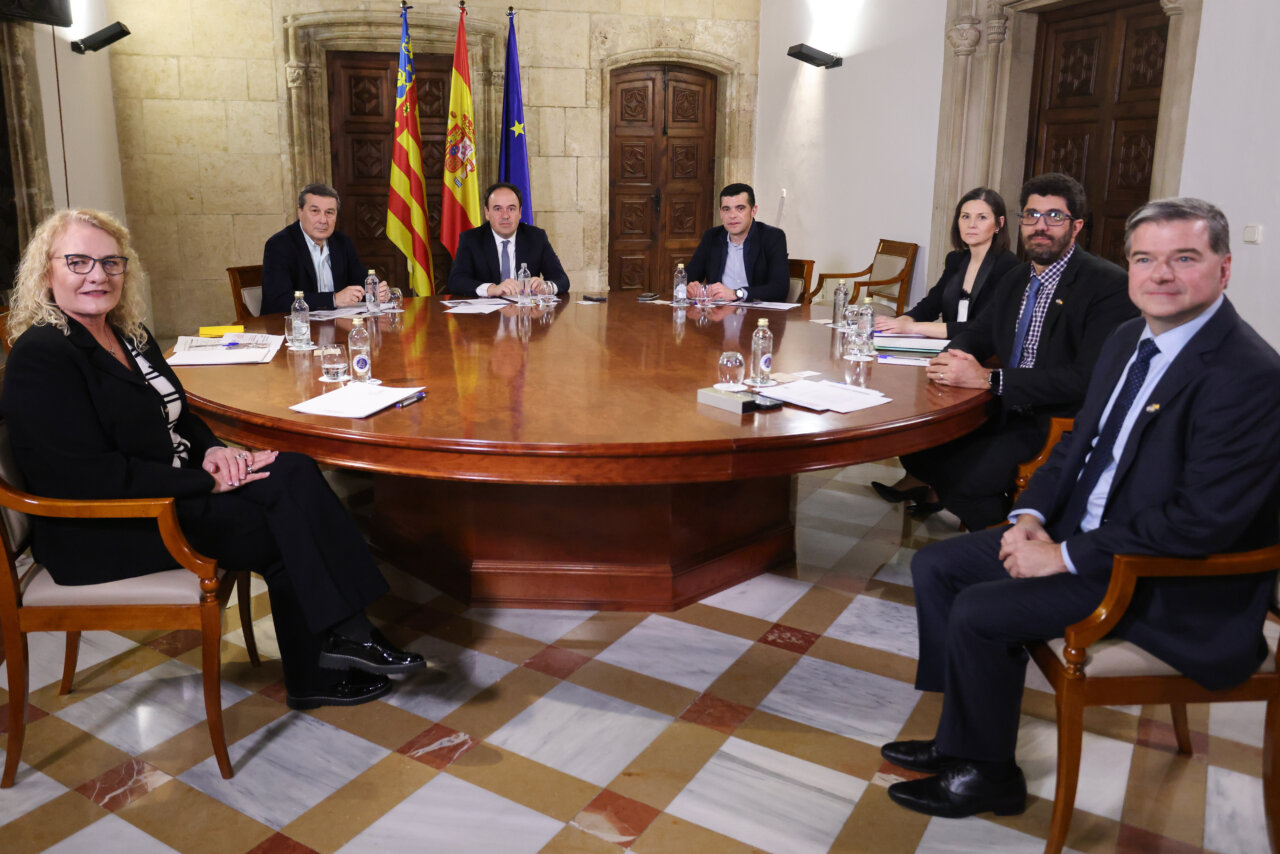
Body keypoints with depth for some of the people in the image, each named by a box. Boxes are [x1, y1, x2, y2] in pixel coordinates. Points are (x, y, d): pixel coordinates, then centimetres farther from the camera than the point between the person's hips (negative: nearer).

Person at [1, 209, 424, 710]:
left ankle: (344, 637, -14)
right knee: (283, 531, -18)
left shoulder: (128, 333, 11)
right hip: (106, 532, -8)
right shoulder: (41, 357, -16)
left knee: (294, 473, -15)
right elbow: (89, 478, -22)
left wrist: (213, 450, -3)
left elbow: (175, 413, 20)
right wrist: (206, 482, -20)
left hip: (173, 487, 8)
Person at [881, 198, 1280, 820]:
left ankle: (986, 775, 6)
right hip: (1079, 532, 9)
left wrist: (1066, 556, -22)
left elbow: (1204, 519, -27)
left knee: (979, 613, -19)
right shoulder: (1129, 339, 6)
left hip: (1171, 583, -9)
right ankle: (963, 738, 14)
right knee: (935, 566, 4)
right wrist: (1031, 517, -4)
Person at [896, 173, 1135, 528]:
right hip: (1007, 414, 7)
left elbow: (1088, 379, -23)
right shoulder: (1014, 280, 14)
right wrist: (953, 358, -7)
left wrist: (988, 379, -28)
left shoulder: (1110, 285, -13)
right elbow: (975, 334, 20)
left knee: (958, 473, -24)